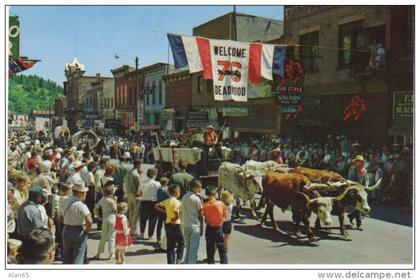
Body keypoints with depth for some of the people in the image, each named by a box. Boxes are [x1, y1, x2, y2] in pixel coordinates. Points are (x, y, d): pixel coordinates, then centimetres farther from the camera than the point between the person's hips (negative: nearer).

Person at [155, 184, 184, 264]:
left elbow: (156, 206, 14)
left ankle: (171, 263, 12)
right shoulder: (176, 201, -14)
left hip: (167, 224, 7)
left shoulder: (166, 201, 8)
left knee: (170, 245, 11)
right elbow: (175, 210, -33)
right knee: (181, 242, 11)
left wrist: (165, 211, 13)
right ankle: (179, 259, 4)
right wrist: (177, 216, -16)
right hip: (175, 225, -7)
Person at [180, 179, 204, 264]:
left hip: (185, 226, 6)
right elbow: (200, 214, -7)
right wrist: (201, 228, 1)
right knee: (193, 251, 0)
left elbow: (181, 212, 9)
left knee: (188, 249, 18)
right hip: (195, 226, -6)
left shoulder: (184, 197, 8)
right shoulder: (196, 198, -11)